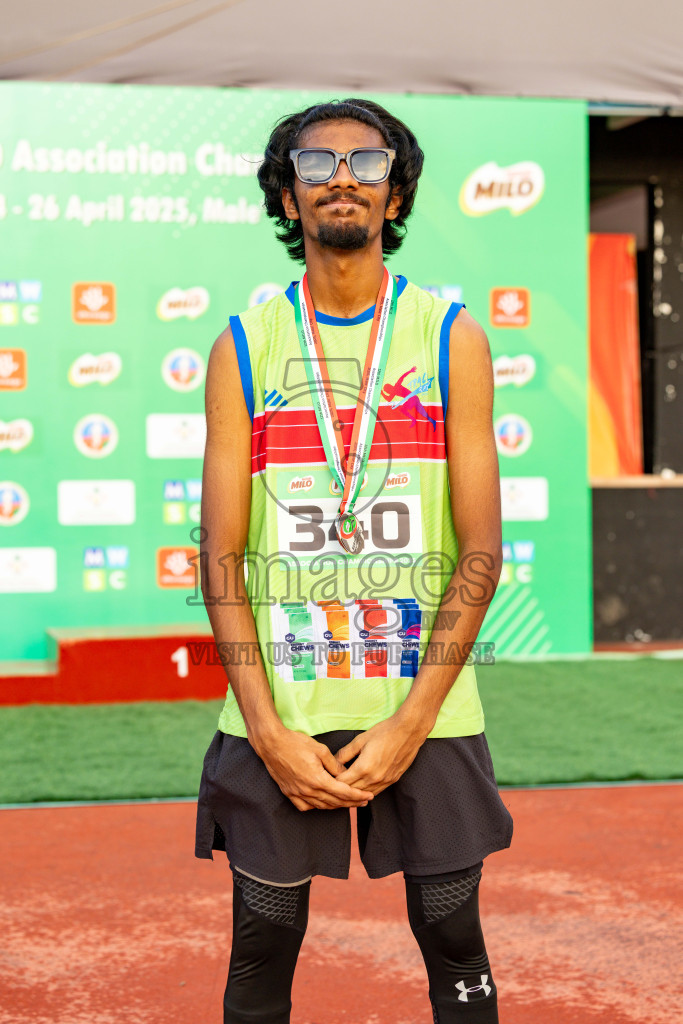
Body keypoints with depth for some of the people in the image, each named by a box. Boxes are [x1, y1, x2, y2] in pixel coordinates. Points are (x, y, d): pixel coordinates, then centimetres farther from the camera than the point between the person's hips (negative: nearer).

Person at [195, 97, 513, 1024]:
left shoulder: (452, 338, 2)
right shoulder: (245, 347, 4)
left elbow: (480, 549, -2)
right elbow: (222, 554, 1)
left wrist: (409, 723, -10)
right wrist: (269, 730, -9)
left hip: (425, 706, 0)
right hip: (278, 710, 1)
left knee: (453, 939, 7)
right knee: (264, 940, 7)